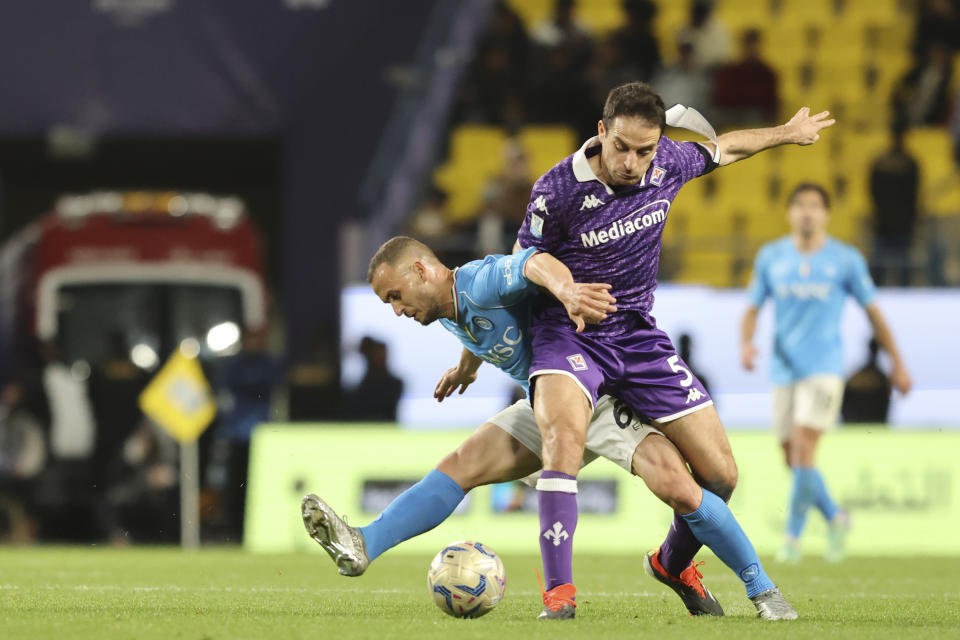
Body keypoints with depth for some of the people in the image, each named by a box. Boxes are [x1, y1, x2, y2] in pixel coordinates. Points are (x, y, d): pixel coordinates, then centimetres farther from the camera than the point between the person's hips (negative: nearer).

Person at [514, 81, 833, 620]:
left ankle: (672, 562, 36)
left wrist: (787, 133, 33)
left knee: (721, 475, 3)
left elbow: (717, 150, 19)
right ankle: (559, 595, -38)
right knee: (564, 432, -38)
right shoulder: (557, 190, -20)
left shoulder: (668, 163, -5)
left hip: (639, 336, 5)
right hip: (568, 333, -5)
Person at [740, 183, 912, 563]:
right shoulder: (771, 257, 6)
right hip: (784, 371, 3)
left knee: (803, 451, -17)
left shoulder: (845, 260, 0)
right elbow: (752, 308, 11)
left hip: (823, 370, -3)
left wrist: (897, 364, 11)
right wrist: (745, 343, -9)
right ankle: (835, 518, 27)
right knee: (793, 460, 5)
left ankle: (792, 536, -9)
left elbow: (873, 310, 8)